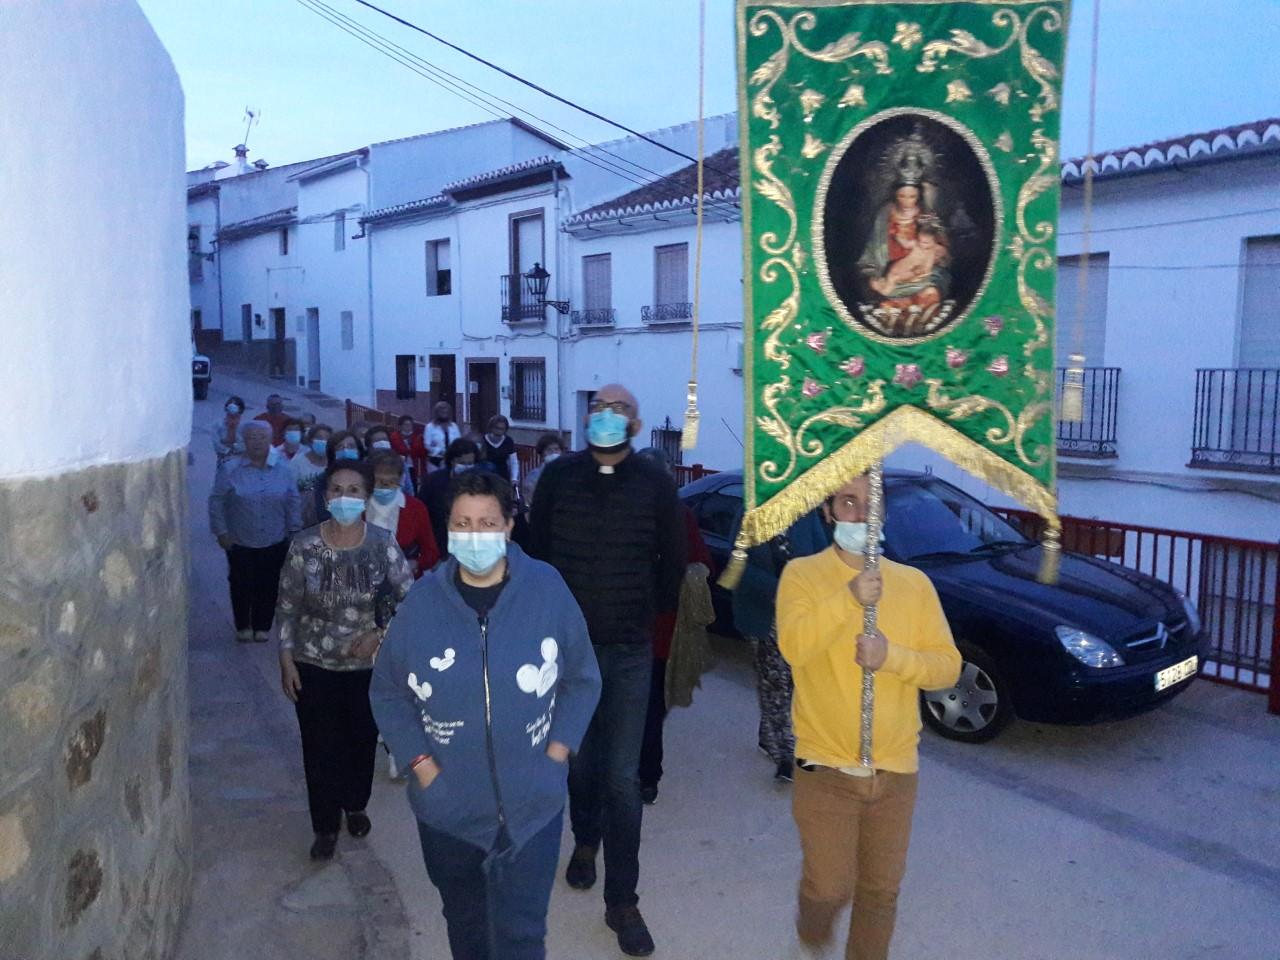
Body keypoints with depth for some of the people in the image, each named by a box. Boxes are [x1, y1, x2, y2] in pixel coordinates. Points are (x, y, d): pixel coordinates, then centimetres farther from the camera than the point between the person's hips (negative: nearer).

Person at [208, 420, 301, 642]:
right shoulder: (230, 470, -7)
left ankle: (262, 626, 27)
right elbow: (216, 502, -3)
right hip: (240, 543, -1)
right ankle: (243, 626, 30)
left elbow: (293, 503, 4)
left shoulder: (282, 469, -1)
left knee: (268, 586, 8)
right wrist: (221, 531, -6)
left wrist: (294, 532, 3)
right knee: (241, 586, 10)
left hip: (274, 543, 1)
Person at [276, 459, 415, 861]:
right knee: (320, 746, 8)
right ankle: (326, 825, 28)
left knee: (362, 739, 18)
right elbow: (288, 607, -3)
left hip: (368, 665, 1)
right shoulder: (304, 546, -10)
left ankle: (355, 806, 44)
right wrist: (286, 660, -4)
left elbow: (409, 598, -6)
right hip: (314, 665, 0)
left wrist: (379, 634, -16)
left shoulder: (382, 543, -11)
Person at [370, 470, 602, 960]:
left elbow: (582, 680, 1)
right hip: (447, 808, 2)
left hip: (533, 805, -1)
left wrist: (556, 753, -6)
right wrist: (421, 765, -6)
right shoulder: (423, 600, -7)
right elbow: (387, 693, 2)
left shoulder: (547, 589, -10)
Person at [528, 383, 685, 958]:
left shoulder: (655, 485, -4)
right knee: (580, 757, 17)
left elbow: (672, 561, 6)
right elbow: (537, 551, 6)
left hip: (630, 650, -1)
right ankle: (585, 842, 45)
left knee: (623, 778, 1)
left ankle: (622, 901, 13)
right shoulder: (558, 477, -2)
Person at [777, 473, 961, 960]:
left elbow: (948, 665, -2)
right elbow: (793, 647, -22)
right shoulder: (803, 573, -6)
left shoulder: (914, 582, 3)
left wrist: (891, 655, -20)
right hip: (826, 766, -3)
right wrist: (850, 598, -34)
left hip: (895, 769, 3)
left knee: (881, 891, 13)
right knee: (831, 887, -1)